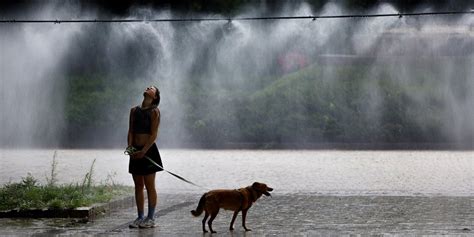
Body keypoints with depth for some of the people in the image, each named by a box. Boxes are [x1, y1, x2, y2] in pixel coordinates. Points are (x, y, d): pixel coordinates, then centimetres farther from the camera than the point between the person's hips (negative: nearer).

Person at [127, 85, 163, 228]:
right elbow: (131, 131, 8)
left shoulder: (154, 111, -4)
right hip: (136, 152, 6)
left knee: (150, 186, -2)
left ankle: (150, 218, 3)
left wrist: (143, 151, -19)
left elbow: (153, 135, -11)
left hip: (149, 151, -6)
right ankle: (140, 217, 14)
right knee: (138, 186, 8)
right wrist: (130, 146, -10)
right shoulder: (134, 110, 13)